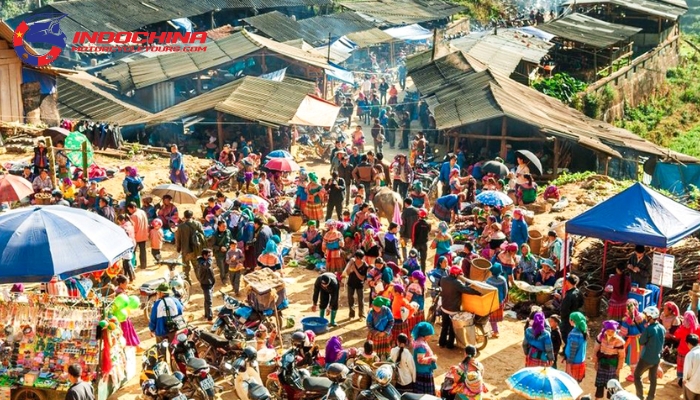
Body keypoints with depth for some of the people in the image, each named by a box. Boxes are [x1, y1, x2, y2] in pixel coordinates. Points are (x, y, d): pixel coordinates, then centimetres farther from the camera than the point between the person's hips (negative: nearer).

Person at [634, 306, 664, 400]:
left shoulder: (649, 329, -23)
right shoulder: (662, 328, -1)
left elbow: (641, 342, -10)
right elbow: (661, 342, 11)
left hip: (646, 358, -6)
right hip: (657, 358, 6)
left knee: (637, 375, 11)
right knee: (653, 379, 16)